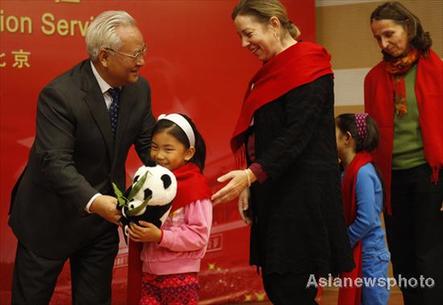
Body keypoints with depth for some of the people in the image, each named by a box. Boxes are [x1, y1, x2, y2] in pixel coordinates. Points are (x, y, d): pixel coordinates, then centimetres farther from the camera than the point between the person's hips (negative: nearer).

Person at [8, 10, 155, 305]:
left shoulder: (139, 88, -4)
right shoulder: (59, 95, -24)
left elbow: (148, 144, 4)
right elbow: (56, 162, -30)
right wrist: (92, 201, -45)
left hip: (104, 213, 6)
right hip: (51, 218, -5)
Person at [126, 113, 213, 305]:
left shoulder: (195, 186, -13)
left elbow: (199, 235, -18)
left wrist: (160, 236, -25)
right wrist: (134, 229, -3)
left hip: (180, 276, -6)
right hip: (149, 274, 6)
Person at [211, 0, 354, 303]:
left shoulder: (306, 65, -11)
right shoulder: (272, 71, 16)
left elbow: (297, 134, -20)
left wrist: (252, 174, -26)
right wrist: (249, 185, 9)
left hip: (303, 194, -9)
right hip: (274, 192, 9)